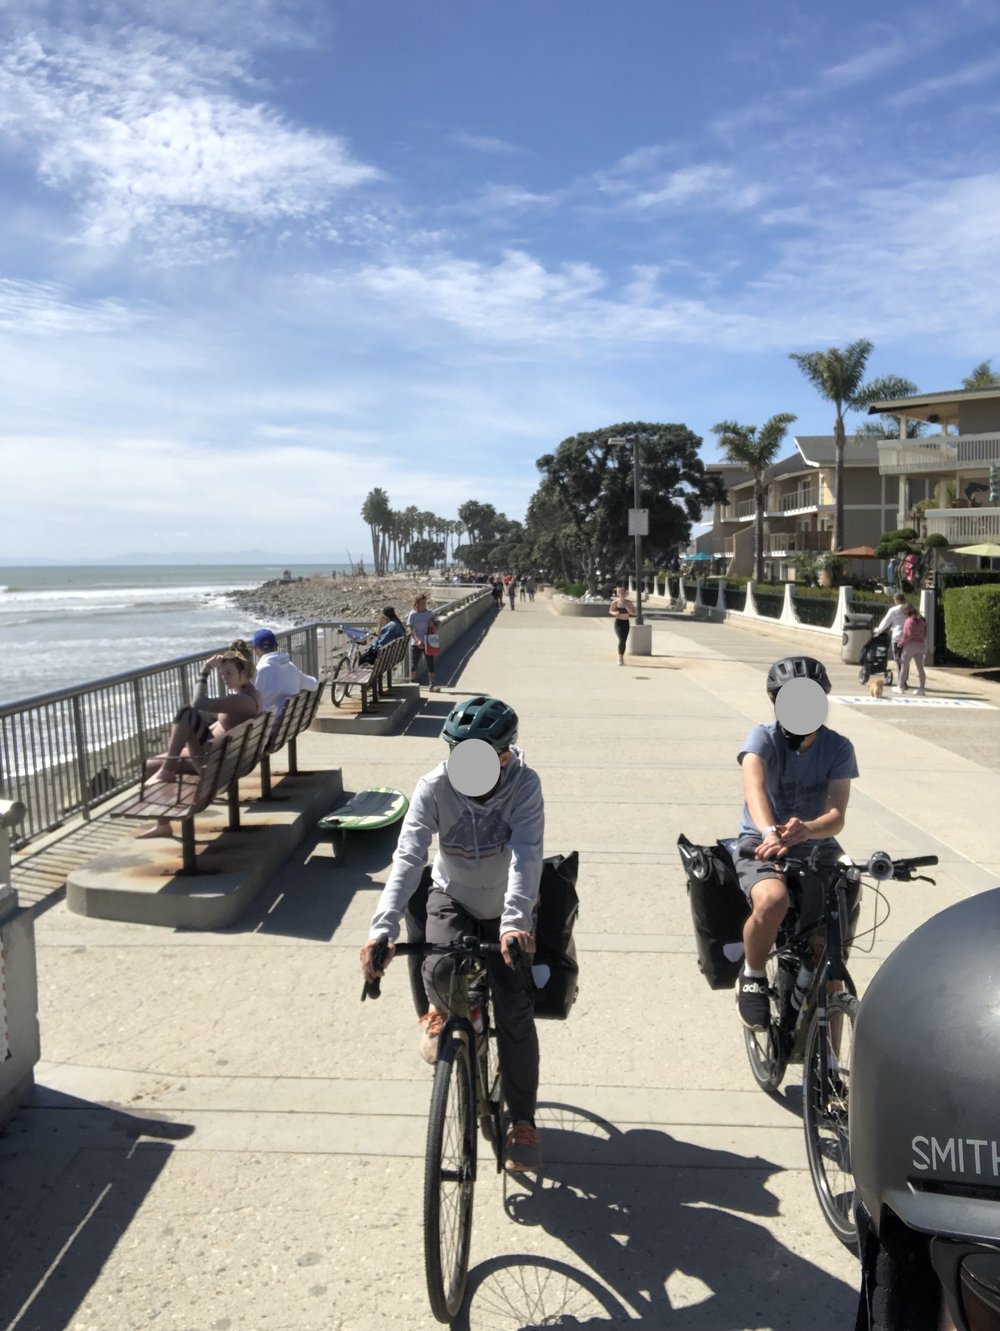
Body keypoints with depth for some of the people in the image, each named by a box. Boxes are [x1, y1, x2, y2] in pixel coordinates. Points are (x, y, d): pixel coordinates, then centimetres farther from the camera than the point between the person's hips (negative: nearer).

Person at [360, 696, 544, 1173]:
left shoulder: (524, 786, -26)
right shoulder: (434, 787, -23)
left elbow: (525, 856, -38)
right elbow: (408, 856, -31)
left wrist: (514, 922, -54)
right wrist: (383, 928, -44)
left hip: (505, 909, -1)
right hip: (452, 898, 1)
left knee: (514, 1008, -11)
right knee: (440, 968, -28)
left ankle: (523, 1120, 10)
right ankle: (442, 1012, 11)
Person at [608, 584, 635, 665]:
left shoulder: (628, 602, 0)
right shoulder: (615, 602, -5)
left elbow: (634, 612, 0)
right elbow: (610, 611, 5)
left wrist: (628, 608, -19)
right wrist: (614, 613, -17)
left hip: (626, 622, 3)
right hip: (618, 622, -3)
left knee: (624, 640, 6)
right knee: (621, 640, -16)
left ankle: (622, 658, 19)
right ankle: (620, 657, -7)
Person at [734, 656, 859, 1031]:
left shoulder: (838, 748, -4)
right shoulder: (763, 738, -11)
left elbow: (837, 815, -14)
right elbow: (754, 789, -31)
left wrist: (806, 830, -38)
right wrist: (770, 833, -51)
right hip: (761, 848, -3)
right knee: (772, 901, -36)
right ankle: (752, 977, -6)